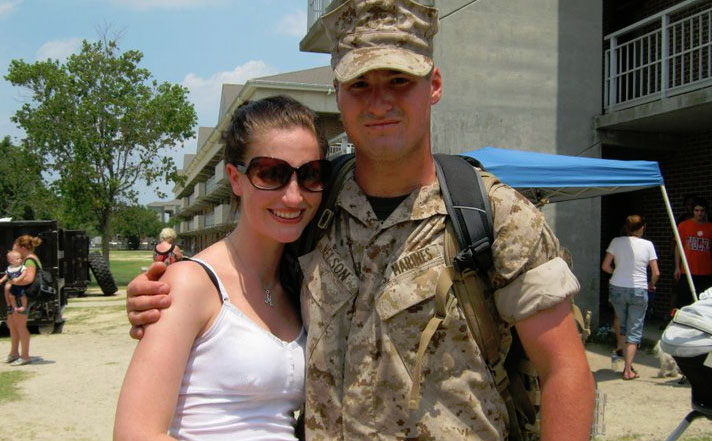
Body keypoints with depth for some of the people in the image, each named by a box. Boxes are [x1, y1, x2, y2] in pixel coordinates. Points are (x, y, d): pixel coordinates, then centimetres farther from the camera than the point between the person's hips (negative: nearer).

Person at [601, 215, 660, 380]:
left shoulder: (616, 241, 0)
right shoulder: (648, 245, -2)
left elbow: (605, 266, 0)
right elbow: (656, 273, -1)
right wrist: (651, 285, 18)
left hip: (617, 288, 1)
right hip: (639, 290, -1)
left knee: (622, 324, 21)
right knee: (634, 331, 4)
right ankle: (628, 370, 1)